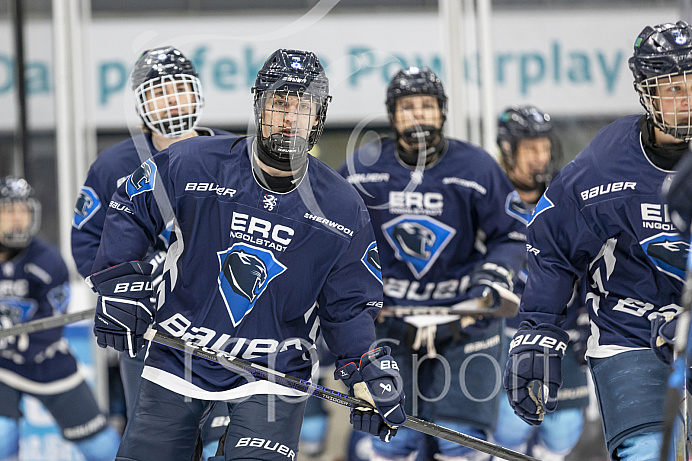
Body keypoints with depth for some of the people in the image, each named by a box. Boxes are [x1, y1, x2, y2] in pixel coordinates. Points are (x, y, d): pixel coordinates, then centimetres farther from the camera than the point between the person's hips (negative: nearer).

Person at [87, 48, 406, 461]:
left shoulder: (344, 210, -4)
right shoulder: (192, 166, -8)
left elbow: (347, 306, 3)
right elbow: (129, 210, 6)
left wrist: (367, 370, -10)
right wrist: (121, 283, -4)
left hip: (272, 375, -1)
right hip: (179, 360, 1)